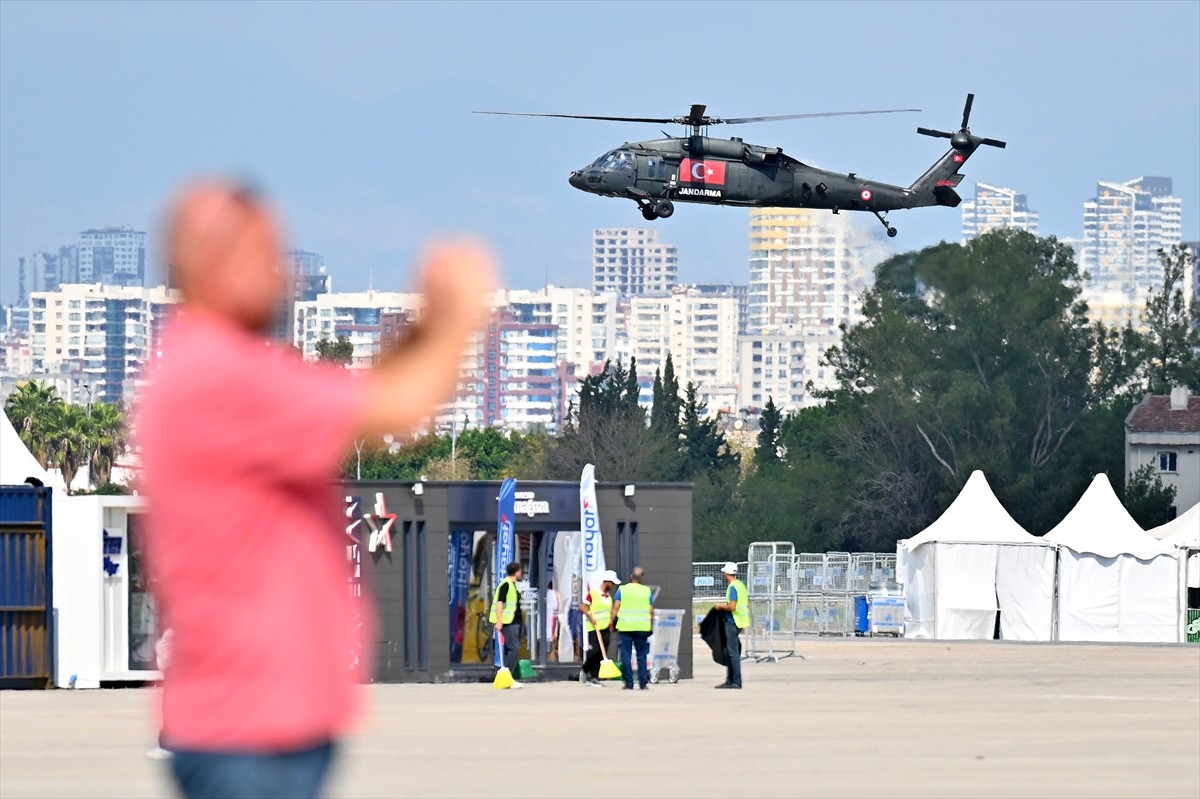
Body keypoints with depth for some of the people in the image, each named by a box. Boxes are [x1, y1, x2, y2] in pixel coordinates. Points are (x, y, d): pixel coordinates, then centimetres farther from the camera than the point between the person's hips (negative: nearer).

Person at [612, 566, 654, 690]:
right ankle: (643, 683, 4)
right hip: (642, 627, 1)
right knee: (642, 656, 7)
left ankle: (628, 683, 0)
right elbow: (651, 611, 3)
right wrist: (651, 627, 13)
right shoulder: (647, 591, 4)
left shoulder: (622, 590, 1)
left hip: (625, 627, -1)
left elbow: (615, 607, -5)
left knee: (626, 656, 2)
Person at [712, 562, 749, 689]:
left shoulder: (732, 587, -16)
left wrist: (721, 606, -6)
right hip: (740, 621, 9)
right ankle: (730, 680, 19)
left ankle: (736, 682, -6)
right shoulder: (741, 585, 12)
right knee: (728, 652, 15)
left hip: (732, 622, -9)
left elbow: (732, 607, -24)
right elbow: (747, 603, 20)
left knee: (733, 652, -6)